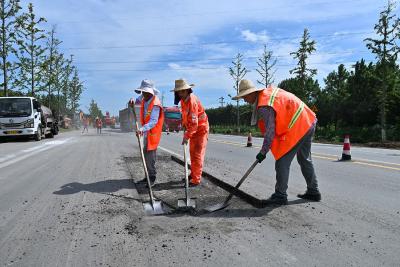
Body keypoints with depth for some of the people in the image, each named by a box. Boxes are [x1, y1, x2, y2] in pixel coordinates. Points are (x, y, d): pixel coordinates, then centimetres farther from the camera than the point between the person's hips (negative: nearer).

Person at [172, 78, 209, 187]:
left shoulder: (192, 101, -27)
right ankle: (193, 174, 30)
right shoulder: (184, 100, 2)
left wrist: (187, 136, -30)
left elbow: (194, 123, -30)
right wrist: (183, 124, 10)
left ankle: (196, 179, -2)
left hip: (201, 129, -9)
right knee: (192, 153, 17)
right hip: (193, 129, 9)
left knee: (197, 154, -7)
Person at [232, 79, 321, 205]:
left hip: (297, 127, -10)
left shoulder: (264, 106, -20)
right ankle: (313, 192, 30)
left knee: (282, 162, -5)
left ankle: (280, 196, 1)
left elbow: (270, 131, -19)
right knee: (305, 160, 19)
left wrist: (263, 152, -9)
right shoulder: (269, 90, 9)